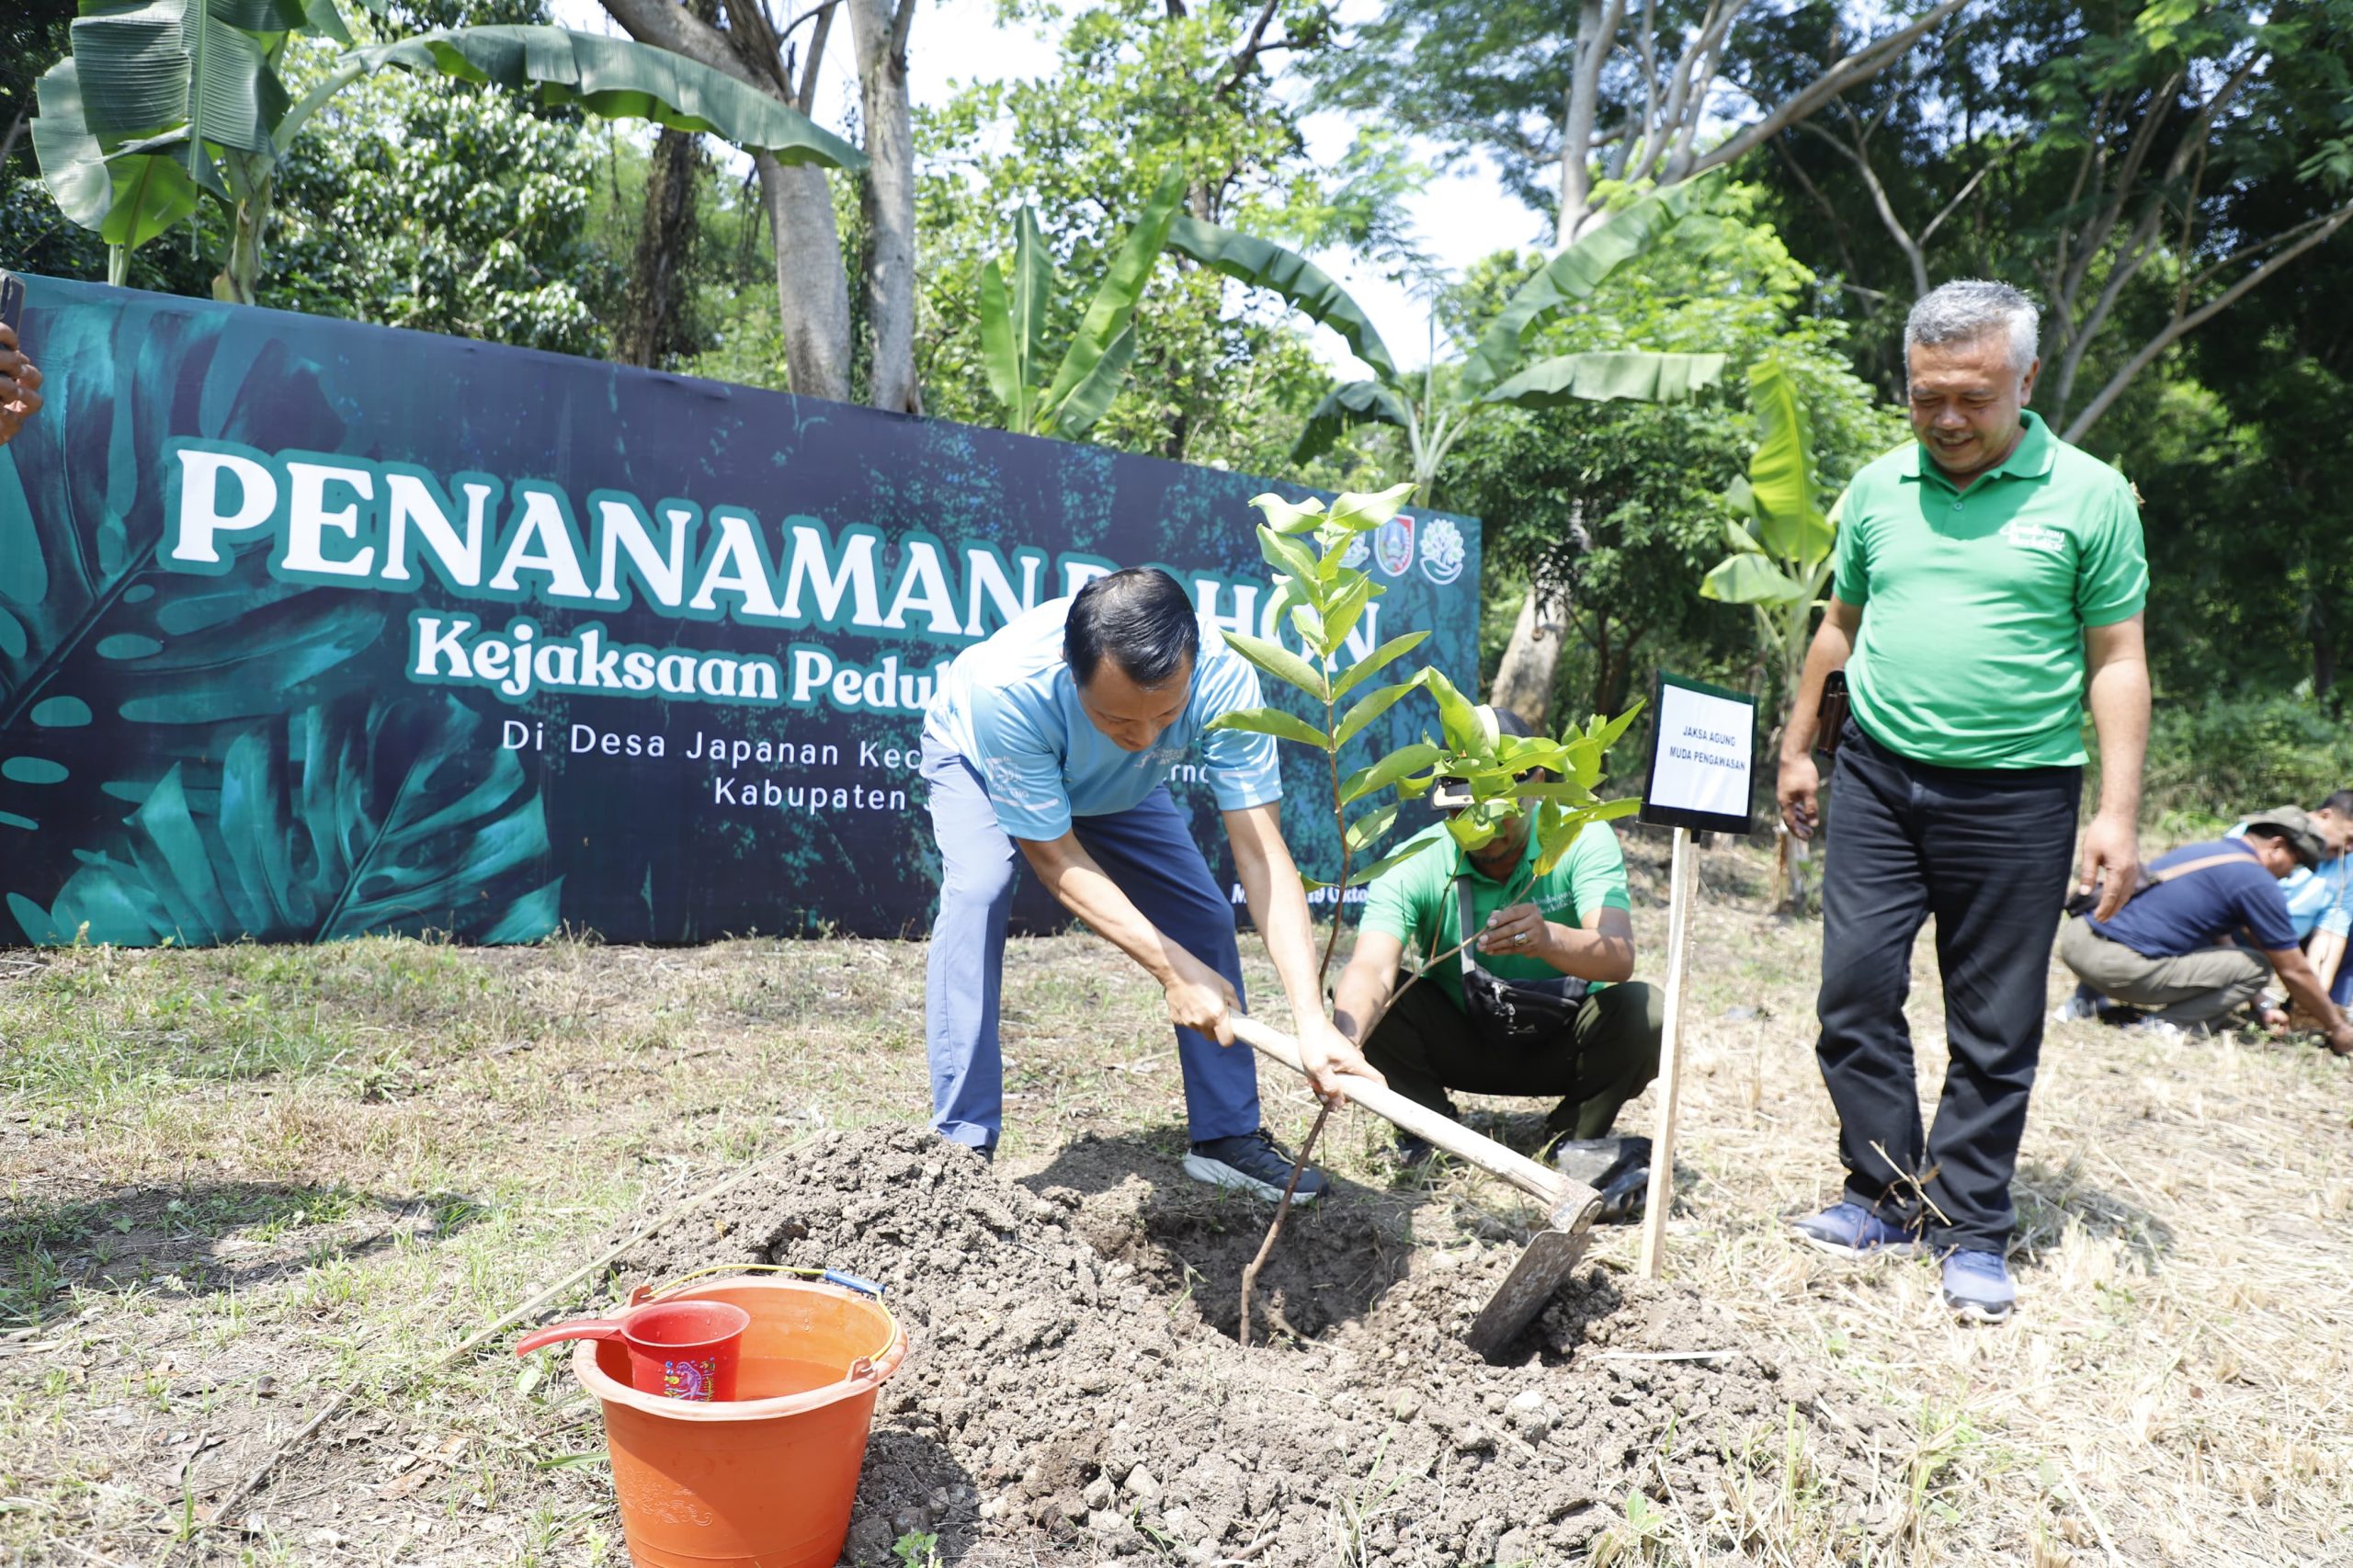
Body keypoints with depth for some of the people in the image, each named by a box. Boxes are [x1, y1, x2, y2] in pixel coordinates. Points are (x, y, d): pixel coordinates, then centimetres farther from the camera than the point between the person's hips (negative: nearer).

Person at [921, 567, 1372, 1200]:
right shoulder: (1007, 688, -45)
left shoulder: (1222, 680, -39)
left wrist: (1312, 1018, -47)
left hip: (1117, 788, 3)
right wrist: (1172, 969, -40)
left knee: (1205, 913, -8)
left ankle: (1228, 1136, 8)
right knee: (977, 892, -29)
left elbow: (1261, 854, -38)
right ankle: (963, 1146, -20)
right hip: (978, 759, -3)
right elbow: (1054, 857, -34)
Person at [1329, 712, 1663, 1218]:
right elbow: (1373, 968, -38)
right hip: (1459, 1042, 0)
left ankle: (1577, 1142, -4)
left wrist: (1548, 939, -59)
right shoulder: (1413, 867, -22)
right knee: (1363, 999, -25)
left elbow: (1619, 957, -36)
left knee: (1642, 1011, -29)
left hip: (1558, 1048, 0)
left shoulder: (1582, 839, -21)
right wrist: (1344, 1041, -60)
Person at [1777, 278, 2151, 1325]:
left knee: (1996, 1029, 4)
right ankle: (1887, 1196, 14)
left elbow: (2116, 659, -3)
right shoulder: (1879, 488, 7)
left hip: (2015, 795, -3)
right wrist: (1798, 749, 18)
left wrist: (2118, 812, -8)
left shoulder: (2088, 494, -3)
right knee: (1856, 986, -1)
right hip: (1878, 777, 3)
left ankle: (1971, 1229, 18)